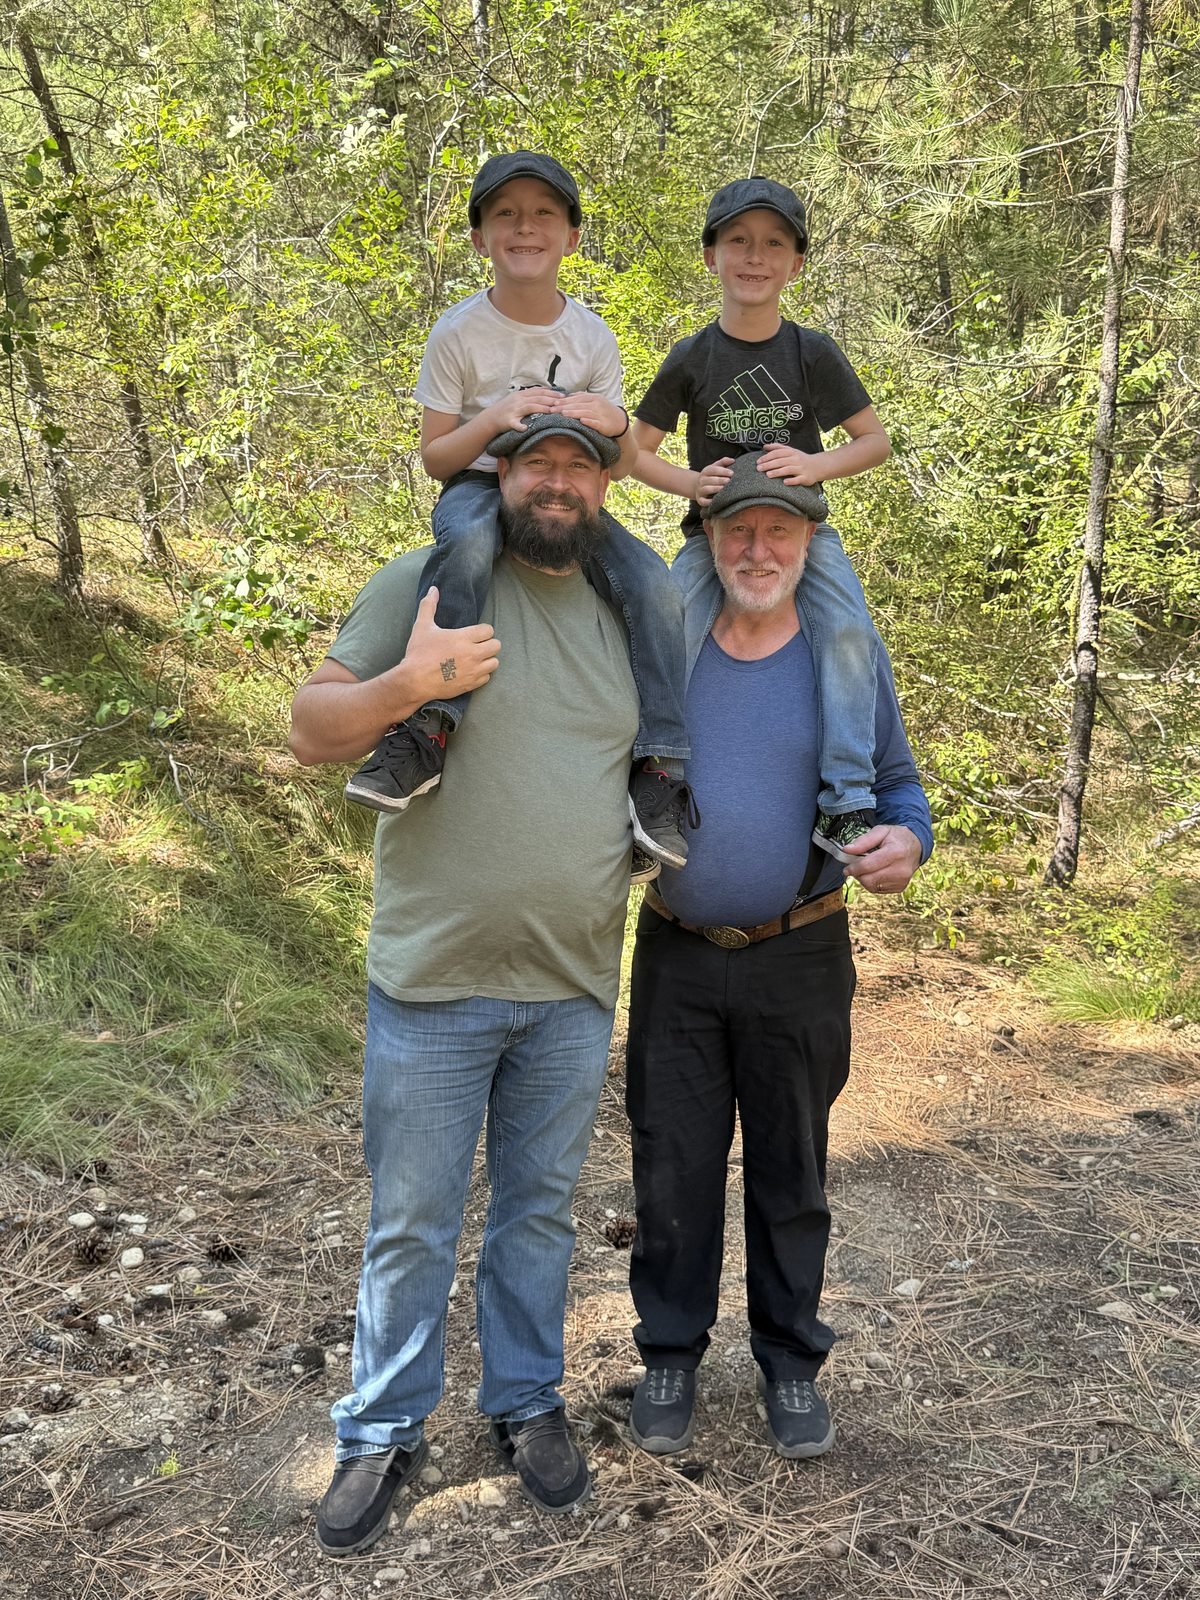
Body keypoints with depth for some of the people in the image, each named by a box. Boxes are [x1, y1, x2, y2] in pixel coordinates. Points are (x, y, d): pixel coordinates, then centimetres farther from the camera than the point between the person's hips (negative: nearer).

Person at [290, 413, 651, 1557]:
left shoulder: (624, 617, 9)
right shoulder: (424, 582, -4)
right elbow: (310, 733, -7)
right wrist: (409, 683, -25)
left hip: (573, 990, 4)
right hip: (432, 985, -3)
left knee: (539, 1211, 18)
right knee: (409, 1227, 10)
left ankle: (524, 1402, 38)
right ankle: (382, 1432, 30)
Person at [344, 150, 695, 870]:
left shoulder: (593, 337, 6)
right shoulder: (459, 333, -2)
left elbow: (621, 466, 9)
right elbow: (435, 456, -1)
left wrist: (616, 425, -15)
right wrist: (495, 418, -20)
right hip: (481, 487, -2)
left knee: (653, 584, -25)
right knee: (470, 540, -41)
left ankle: (659, 768, -23)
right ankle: (428, 729, -43)